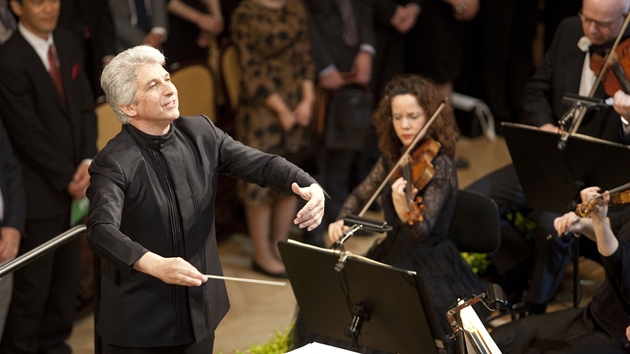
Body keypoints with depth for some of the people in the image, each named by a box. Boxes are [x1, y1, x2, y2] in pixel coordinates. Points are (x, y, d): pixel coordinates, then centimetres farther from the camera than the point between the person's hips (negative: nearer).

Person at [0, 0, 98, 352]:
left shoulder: (69, 43, 5)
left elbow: (86, 106, 7)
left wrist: (88, 162, -5)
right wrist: (67, 178, -12)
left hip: (75, 183, 7)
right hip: (40, 190, -6)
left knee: (68, 273, 15)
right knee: (34, 280, 4)